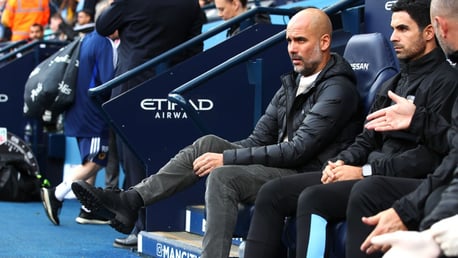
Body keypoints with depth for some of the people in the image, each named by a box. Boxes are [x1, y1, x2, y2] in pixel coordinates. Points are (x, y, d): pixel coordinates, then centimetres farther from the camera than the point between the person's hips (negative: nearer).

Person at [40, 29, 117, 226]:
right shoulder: (104, 44, -14)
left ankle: (88, 209, 15)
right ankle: (56, 195, -13)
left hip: (80, 112, 10)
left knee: (90, 162, 13)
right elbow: (109, 82, -20)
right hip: (93, 115, -10)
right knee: (95, 162, -8)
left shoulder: (87, 40, 14)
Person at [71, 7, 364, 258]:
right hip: (282, 166, 8)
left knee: (223, 176, -27)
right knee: (208, 144, -4)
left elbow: (298, 150, -21)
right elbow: (259, 140, 12)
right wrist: (218, 153, -6)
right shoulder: (293, 83, 14)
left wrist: (227, 158, -18)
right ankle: (131, 201, -10)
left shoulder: (337, 90, -14)